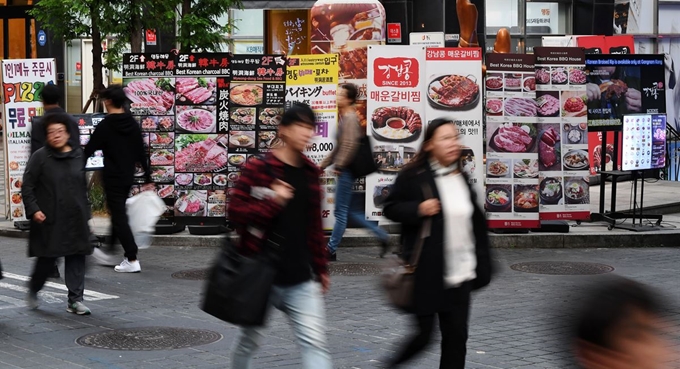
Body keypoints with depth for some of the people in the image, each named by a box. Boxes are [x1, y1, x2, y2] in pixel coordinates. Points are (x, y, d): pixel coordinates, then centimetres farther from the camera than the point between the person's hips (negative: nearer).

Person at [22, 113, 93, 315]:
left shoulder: (78, 155, 8)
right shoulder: (40, 157, -4)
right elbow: (27, 186, -4)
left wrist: (85, 211, 16)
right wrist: (33, 210, -14)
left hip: (76, 219, 4)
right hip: (49, 219, -4)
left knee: (76, 257, 1)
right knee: (47, 259, 3)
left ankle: (75, 300, 7)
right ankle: (33, 290, 29)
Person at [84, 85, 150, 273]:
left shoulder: (105, 126, -13)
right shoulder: (133, 124, 5)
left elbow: (88, 150, -8)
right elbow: (141, 153, 7)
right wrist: (148, 177, 12)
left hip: (113, 178, -7)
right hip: (128, 177, 7)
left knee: (119, 217, -4)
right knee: (118, 214, 18)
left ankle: (132, 260, -9)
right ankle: (108, 252, 32)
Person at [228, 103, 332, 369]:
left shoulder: (311, 173, 8)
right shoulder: (258, 169, -9)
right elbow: (235, 210, -12)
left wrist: (321, 267, 15)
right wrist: (274, 202, -21)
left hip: (300, 278, 4)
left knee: (314, 341, -8)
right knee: (250, 339, 15)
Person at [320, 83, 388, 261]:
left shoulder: (350, 118, -14)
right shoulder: (345, 118, 17)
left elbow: (350, 145, -23)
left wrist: (338, 166, -16)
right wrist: (324, 164, 21)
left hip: (346, 170, -10)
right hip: (345, 170, 10)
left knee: (340, 211, -3)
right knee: (350, 210, 14)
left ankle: (331, 250, 4)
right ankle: (381, 235, 16)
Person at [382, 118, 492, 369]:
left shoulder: (461, 178, 9)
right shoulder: (412, 176, -7)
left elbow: (477, 223, 14)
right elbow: (391, 208, -2)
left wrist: (482, 265, 11)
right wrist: (418, 209, -20)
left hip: (459, 274, 5)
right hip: (426, 272, -5)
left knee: (456, 335, 6)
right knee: (422, 334, 0)